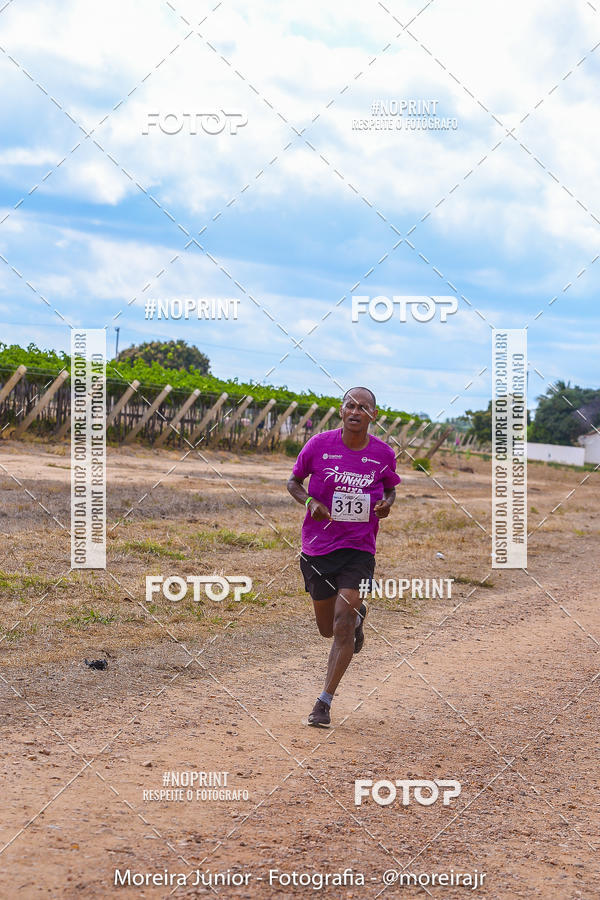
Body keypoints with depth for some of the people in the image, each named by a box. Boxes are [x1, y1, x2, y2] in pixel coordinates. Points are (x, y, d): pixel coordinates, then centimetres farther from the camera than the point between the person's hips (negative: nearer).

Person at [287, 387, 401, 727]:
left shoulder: (383, 453, -3)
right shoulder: (320, 444, -6)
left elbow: (390, 489, 15)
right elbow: (293, 481, 7)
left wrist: (386, 504, -8)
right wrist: (310, 501, -13)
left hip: (359, 549, -1)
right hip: (317, 547, 1)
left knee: (343, 626, -15)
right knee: (328, 629, 14)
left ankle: (325, 703, -6)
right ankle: (358, 614, 51)